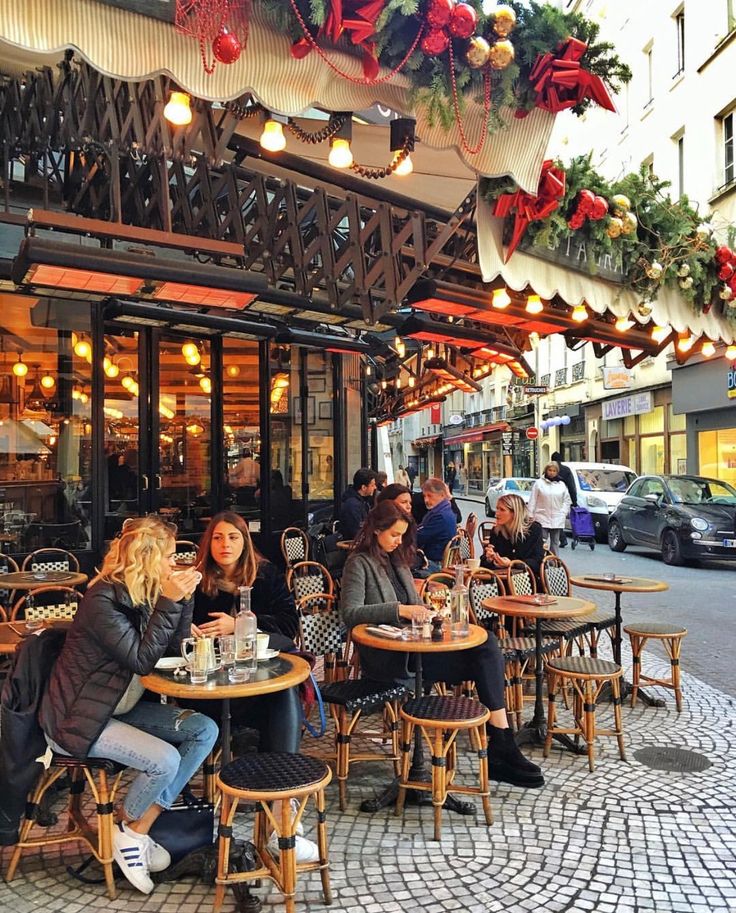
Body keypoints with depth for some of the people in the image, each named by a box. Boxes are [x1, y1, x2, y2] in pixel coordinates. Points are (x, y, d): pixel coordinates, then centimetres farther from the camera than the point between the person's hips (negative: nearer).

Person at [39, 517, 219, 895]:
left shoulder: (142, 593, 4)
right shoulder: (102, 601, -22)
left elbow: (173, 646, 6)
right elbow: (143, 659, -23)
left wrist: (180, 597, -6)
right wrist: (169, 601, -26)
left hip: (121, 707, 9)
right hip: (78, 719, -9)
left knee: (204, 730, -6)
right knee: (165, 760, -26)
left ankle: (140, 829, -1)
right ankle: (128, 833, 5)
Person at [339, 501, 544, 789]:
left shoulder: (397, 559, 22)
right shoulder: (359, 563, -1)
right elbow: (350, 613, -14)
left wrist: (425, 610, 5)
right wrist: (399, 610, -22)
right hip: (386, 657, -7)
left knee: (487, 643, -21)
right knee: (484, 657, -23)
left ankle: (501, 747, -23)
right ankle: (501, 748, -15)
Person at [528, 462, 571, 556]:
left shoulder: (562, 485, 8)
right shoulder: (539, 483, 0)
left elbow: (566, 500, 11)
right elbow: (533, 500, -1)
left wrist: (563, 513, -1)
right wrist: (530, 515, -5)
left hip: (557, 520, 3)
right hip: (542, 518, -3)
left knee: (555, 543, 10)